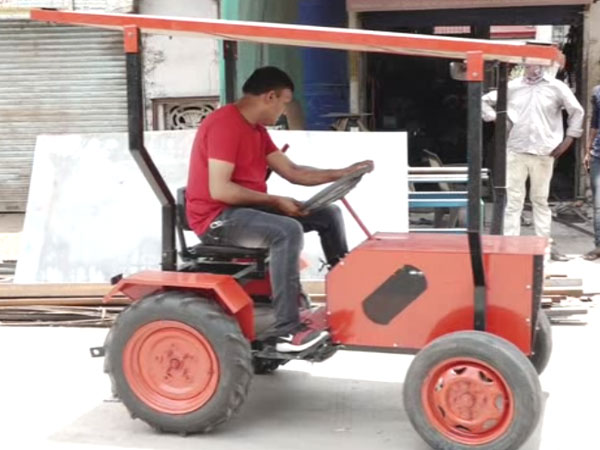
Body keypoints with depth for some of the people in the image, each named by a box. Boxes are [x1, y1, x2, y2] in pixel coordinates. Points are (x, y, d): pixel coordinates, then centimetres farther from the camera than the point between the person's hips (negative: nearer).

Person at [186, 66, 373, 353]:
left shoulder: (256, 129, 13)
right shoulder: (225, 125, -18)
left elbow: (293, 172, 15)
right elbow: (219, 190, -26)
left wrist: (343, 173, 7)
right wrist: (275, 201, -21)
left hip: (247, 209, 10)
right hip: (217, 216, -10)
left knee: (328, 215, 7)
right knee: (288, 231, -36)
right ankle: (288, 331, -35)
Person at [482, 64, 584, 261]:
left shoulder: (556, 87, 2)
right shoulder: (512, 87, 4)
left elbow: (577, 111, 8)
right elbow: (484, 101, 13)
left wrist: (568, 140, 3)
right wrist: (497, 118, -2)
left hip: (544, 153, 0)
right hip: (516, 151, 0)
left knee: (540, 200, 10)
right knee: (513, 199, 0)